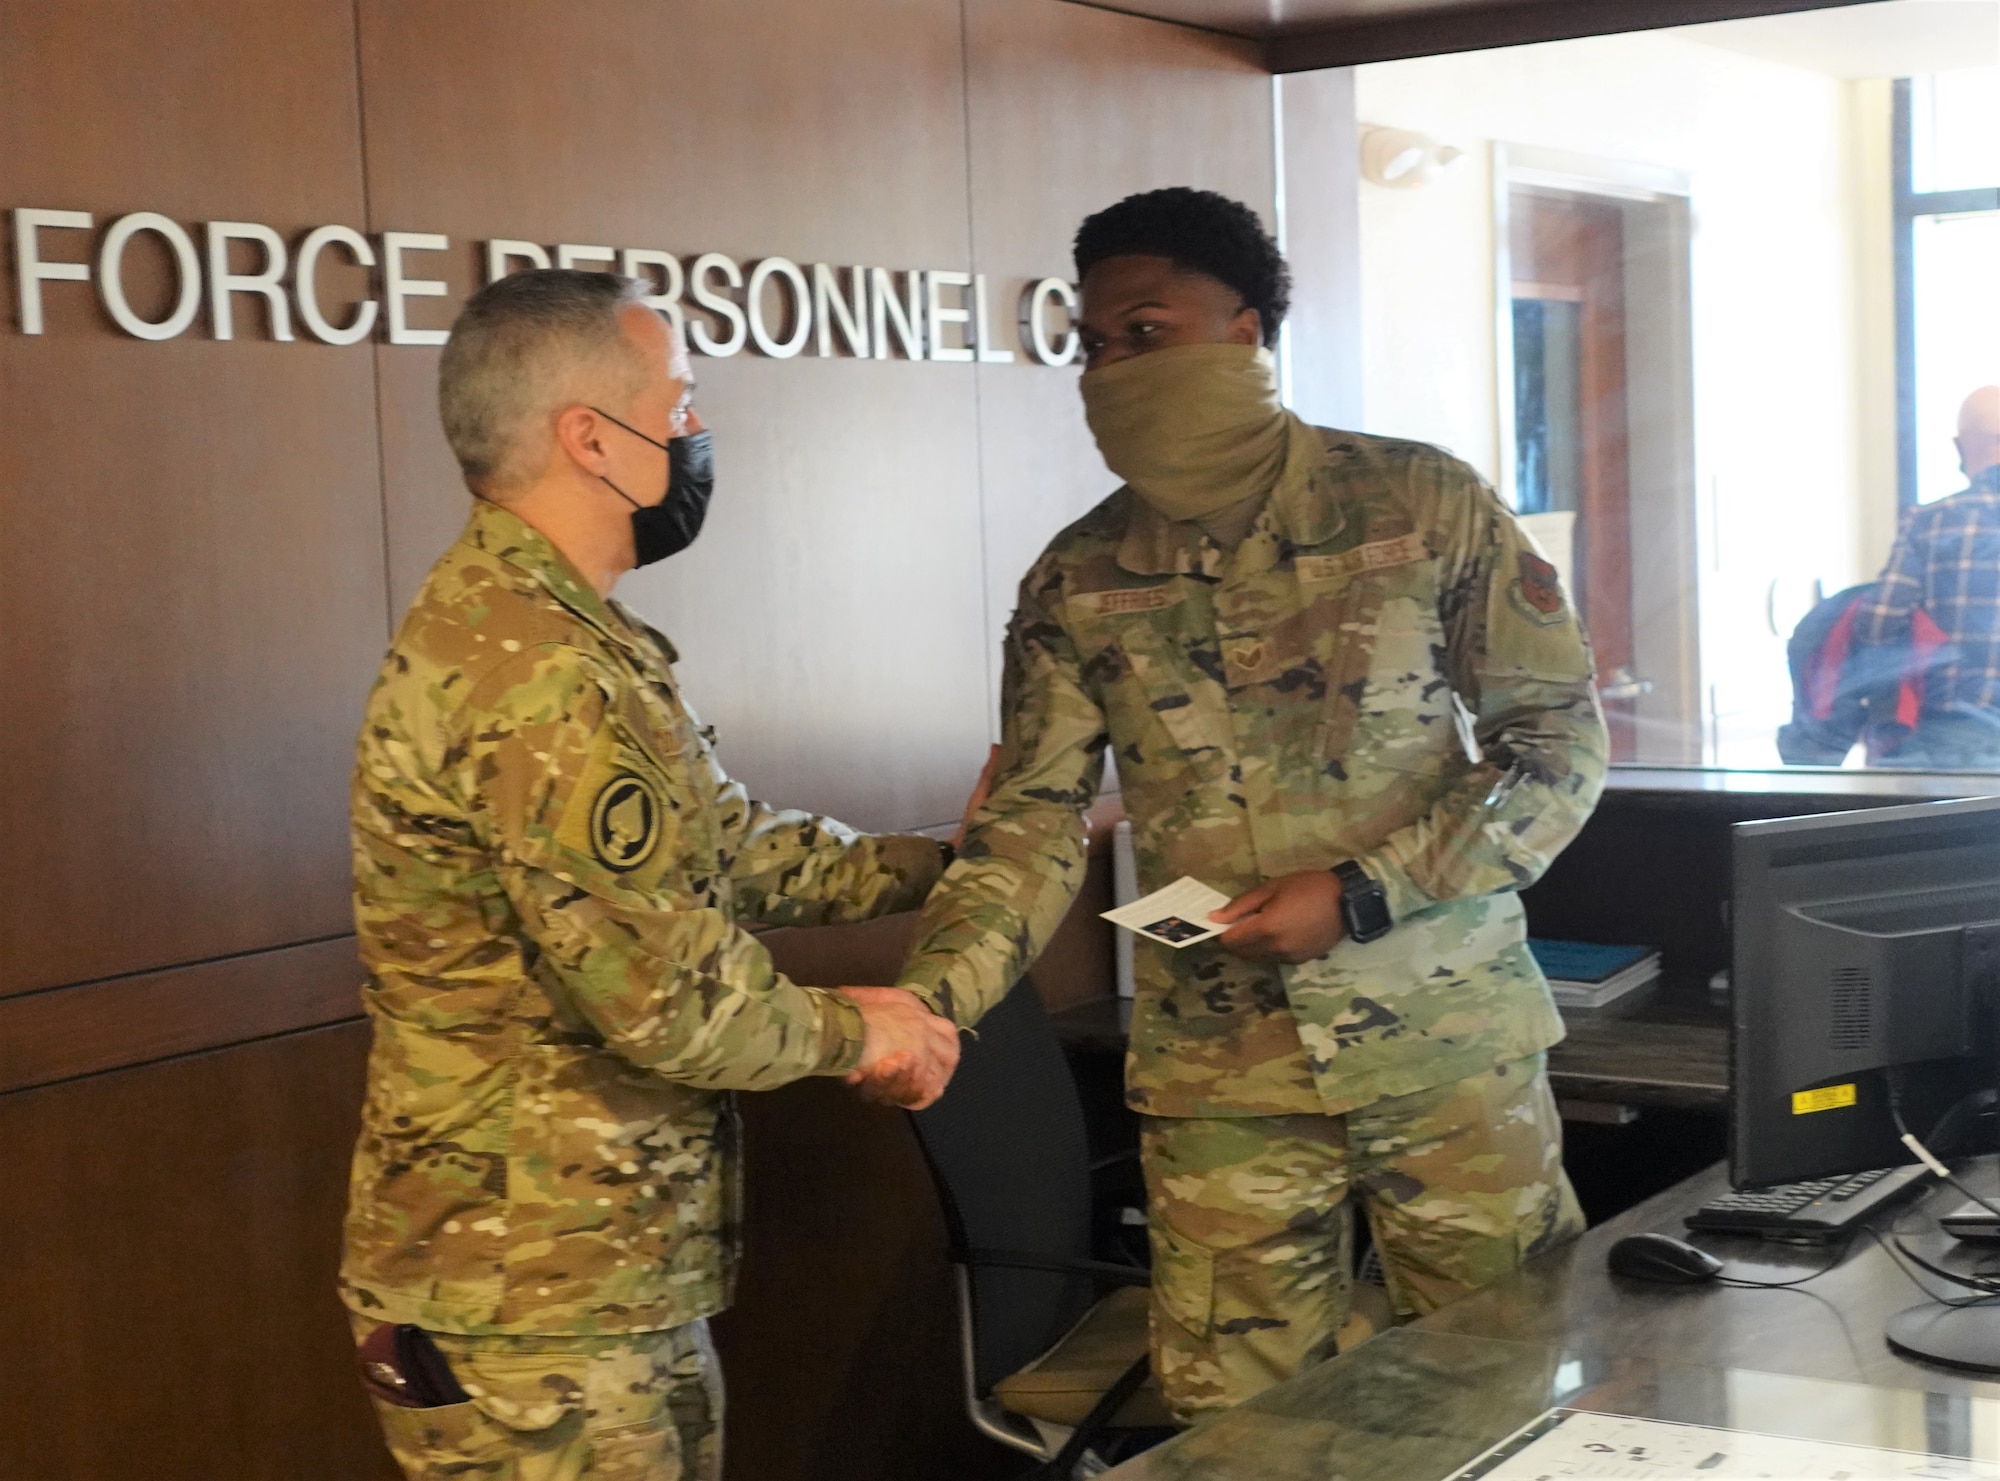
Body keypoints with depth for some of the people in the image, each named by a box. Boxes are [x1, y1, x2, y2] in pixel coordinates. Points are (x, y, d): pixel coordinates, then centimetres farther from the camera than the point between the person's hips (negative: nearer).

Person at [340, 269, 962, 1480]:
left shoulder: (552, 632, 12)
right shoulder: (533, 672, -24)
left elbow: (726, 841, 17)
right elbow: (665, 993, -25)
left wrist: (938, 865, 14)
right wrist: (847, 1032, -8)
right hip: (531, 1306, -10)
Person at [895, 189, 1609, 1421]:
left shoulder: (1426, 504, -5)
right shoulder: (1079, 580, 3)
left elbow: (1563, 743, -4)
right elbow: (1033, 820, 2)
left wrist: (1363, 893, -15)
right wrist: (932, 998, -16)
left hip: (1449, 1045, -2)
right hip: (1219, 1075, 2)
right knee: (1241, 1425, 7)